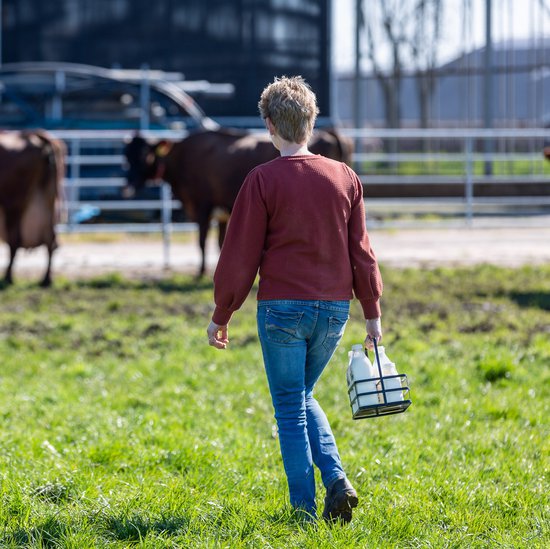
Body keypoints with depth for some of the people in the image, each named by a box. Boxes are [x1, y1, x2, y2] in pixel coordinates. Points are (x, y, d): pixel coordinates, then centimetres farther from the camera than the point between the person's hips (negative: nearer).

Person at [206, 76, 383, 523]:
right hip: (335, 307, 4)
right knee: (303, 397, 21)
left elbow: (240, 255, -5)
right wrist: (373, 313, 15)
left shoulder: (264, 180, -7)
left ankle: (305, 509, 4)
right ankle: (336, 480, 2)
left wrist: (221, 315, 3)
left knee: (290, 409, 6)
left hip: (282, 307, -4)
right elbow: (361, 251, 8)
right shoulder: (345, 178, 4)